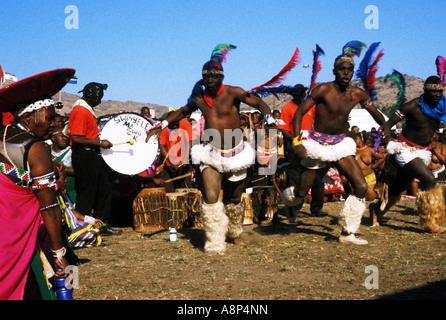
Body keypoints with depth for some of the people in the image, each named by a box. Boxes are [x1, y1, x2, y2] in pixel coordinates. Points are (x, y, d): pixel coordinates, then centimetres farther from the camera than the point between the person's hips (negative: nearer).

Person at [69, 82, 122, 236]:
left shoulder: (86, 110, 16)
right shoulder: (80, 111, -18)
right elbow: (76, 138, -25)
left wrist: (99, 141, 14)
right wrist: (99, 143, -19)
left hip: (92, 156, 11)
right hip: (84, 156, -11)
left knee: (104, 188, 14)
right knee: (86, 194, -3)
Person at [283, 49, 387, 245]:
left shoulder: (358, 94, -1)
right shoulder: (323, 90, -15)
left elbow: (376, 114, 14)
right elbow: (299, 113, -16)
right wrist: (297, 143, -25)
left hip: (341, 143, 5)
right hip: (318, 144, -4)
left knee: (361, 187, -8)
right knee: (301, 193, -1)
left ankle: (347, 233, 4)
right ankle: (287, 196, 39)